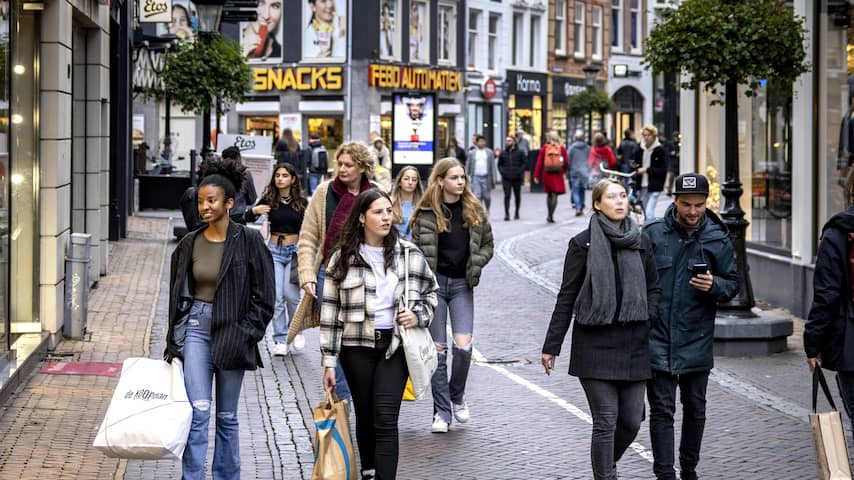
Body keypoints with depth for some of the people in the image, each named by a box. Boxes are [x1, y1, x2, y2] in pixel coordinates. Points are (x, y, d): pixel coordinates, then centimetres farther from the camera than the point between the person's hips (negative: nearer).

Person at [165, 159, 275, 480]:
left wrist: (245, 335, -9)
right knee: (197, 411, -9)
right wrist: (174, 342, 10)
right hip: (195, 328, 2)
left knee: (227, 417, 9)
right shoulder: (190, 244, 4)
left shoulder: (249, 242, -5)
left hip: (232, 332, -1)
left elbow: (264, 297, -3)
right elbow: (176, 295, 13)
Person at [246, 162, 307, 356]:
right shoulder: (269, 200, 0)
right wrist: (254, 211, -27)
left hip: (295, 250, -1)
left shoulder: (300, 201, 1)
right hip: (275, 250, 1)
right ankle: (280, 340, 2)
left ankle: (297, 330, 15)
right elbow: (248, 218, -6)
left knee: (291, 294, -11)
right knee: (276, 297, -5)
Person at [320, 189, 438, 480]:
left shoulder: (409, 254, 2)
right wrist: (329, 361, -2)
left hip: (395, 345, -1)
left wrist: (419, 315, -4)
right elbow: (330, 312, 1)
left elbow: (430, 291, 18)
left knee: (386, 419, -10)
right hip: (357, 347, 1)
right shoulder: (343, 258, -1)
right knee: (365, 415, 11)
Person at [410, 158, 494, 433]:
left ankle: (457, 395, 16)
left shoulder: (474, 211, 4)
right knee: (438, 349, 1)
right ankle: (441, 411, 8)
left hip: (462, 285, 1)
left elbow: (487, 245, 12)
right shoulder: (426, 213, -4)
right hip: (433, 284, -1)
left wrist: (475, 265, -5)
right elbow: (416, 250, 0)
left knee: (463, 345, -11)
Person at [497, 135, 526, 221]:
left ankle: (517, 213, 26)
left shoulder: (519, 153, 2)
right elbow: (499, 164, 17)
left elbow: (525, 162, 2)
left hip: (516, 178, 0)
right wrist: (502, 171, -1)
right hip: (506, 179, 0)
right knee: (507, 196, -10)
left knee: (517, 196, 10)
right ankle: (507, 214, -13)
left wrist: (520, 171, -10)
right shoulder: (502, 153, 9)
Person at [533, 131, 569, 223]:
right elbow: (566, 161, -1)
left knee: (549, 194, 16)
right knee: (554, 194, -1)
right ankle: (551, 215, -12)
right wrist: (563, 171, 18)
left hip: (547, 174, 1)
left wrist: (536, 175, 0)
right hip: (558, 174, -1)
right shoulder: (562, 148, -3)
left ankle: (550, 215, 20)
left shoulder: (544, 148, -3)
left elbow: (539, 162, -3)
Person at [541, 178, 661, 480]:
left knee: (632, 421, 6)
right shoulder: (583, 244, -2)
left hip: (633, 345, 4)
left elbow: (653, 288, 18)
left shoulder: (641, 243, 9)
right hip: (595, 343, -4)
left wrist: (648, 320, 0)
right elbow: (567, 297, 0)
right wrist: (551, 346, 0)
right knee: (606, 422, -7)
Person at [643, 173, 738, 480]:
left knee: (695, 408, 14)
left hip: (697, 342, 2)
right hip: (657, 338, -2)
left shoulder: (718, 239, -1)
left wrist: (713, 286, -16)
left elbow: (732, 284, 6)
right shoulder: (652, 233, -3)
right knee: (662, 410, -3)